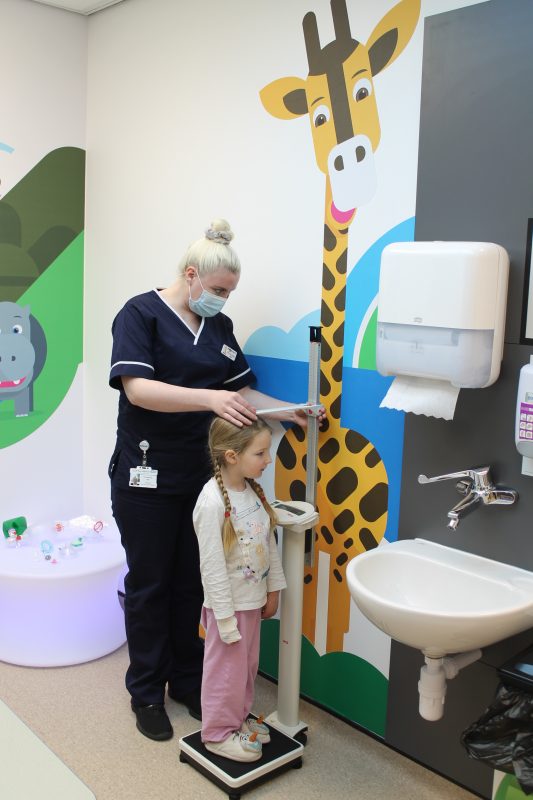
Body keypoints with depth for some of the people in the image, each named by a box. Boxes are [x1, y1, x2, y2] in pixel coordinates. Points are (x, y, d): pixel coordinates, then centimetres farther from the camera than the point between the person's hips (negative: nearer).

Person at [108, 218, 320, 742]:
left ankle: (188, 682, 30)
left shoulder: (219, 326, 10)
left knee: (193, 583, 13)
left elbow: (241, 392, 13)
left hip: (201, 476, 5)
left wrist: (285, 410, -4)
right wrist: (208, 398, -34)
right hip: (147, 477, -5)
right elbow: (137, 387, -23)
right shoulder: (141, 314, -9)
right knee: (149, 584, 7)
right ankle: (147, 692, 24)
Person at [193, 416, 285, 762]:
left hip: (253, 599, 7)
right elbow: (212, 566, -23)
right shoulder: (212, 503, -27)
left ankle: (239, 716, 44)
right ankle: (218, 731, 31)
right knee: (227, 669, 11)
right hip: (228, 603, -7)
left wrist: (273, 589, 10)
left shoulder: (253, 489, -3)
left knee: (248, 665, 23)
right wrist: (226, 618, -19)